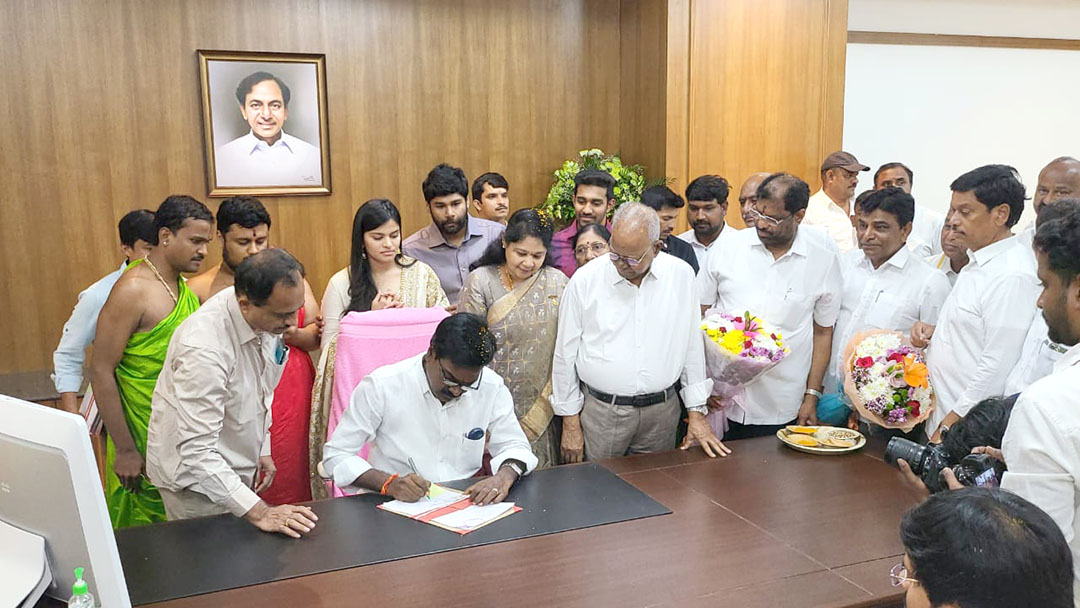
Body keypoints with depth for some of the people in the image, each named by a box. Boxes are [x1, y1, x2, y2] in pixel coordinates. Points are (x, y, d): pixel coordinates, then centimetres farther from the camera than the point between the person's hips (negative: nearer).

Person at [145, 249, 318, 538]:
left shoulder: (268, 316, -11)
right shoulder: (204, 347, -34)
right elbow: (197, 451, -34)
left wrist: (263, 448, 10)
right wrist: (258, 513, -37)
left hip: (238, 468, 7)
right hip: (195, 474, -7)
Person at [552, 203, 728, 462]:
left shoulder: (681, 275, -2)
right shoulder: (585, 280, -7)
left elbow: (692, 346, 6)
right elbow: (566, 354, 0)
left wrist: (697, 412, 5)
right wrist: (570, 422, 1)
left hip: (662, 411, 2)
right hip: (601, 409, -1)